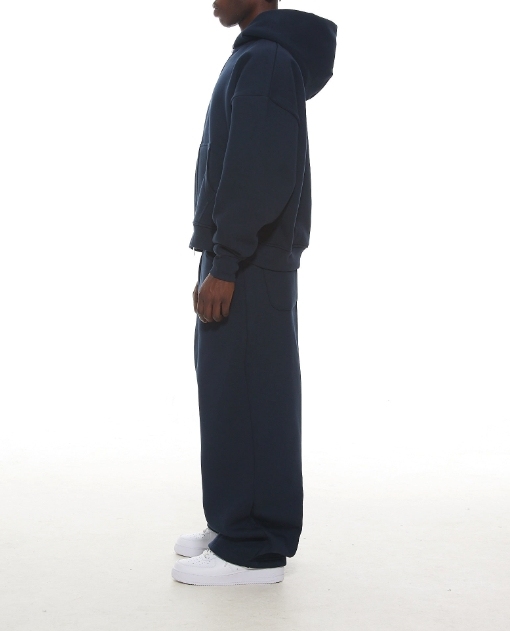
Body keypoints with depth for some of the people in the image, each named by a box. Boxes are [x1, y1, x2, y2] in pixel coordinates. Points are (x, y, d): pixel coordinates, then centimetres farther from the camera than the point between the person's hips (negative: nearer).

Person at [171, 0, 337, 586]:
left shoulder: (265, 59, -13)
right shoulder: (258, 58, 18)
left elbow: (260, 173, -22)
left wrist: (224, 264, -20)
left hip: (248, 268, -10)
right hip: (248, 262, 10)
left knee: (242, 395, -7)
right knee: (233, 393, 13)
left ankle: (253, 549, 0)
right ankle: (237, 524, 21)